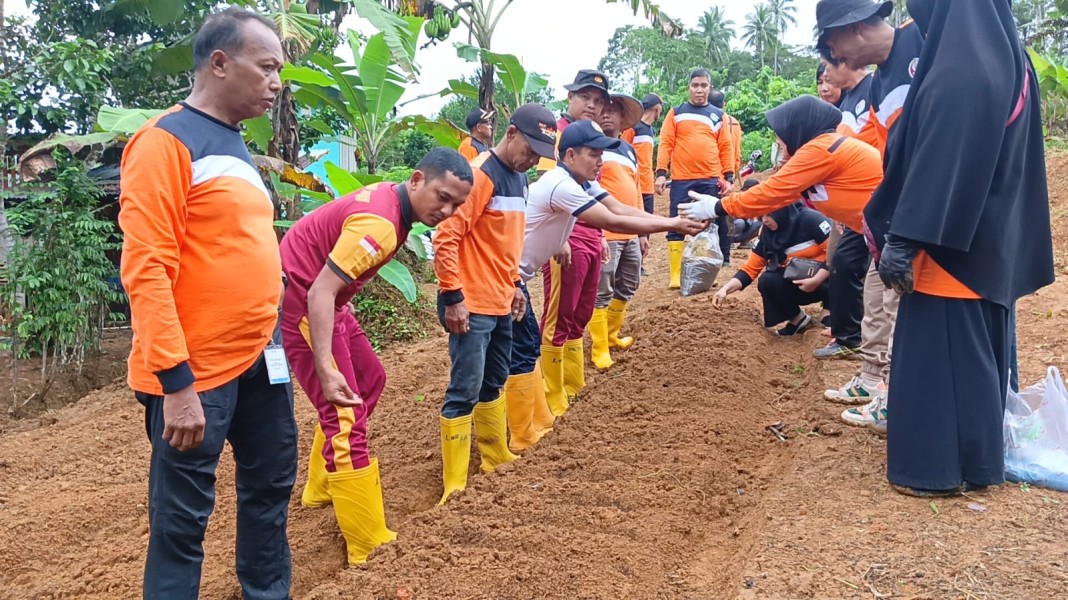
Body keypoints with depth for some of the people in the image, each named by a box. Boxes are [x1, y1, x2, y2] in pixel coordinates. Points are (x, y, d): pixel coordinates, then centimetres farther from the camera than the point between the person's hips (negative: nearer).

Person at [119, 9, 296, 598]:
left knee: (271, 483, 19)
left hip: (260, 359, 9)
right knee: (183, 517, 5)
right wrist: (175, 383, -22)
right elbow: (146, 269, -19)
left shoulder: (237, 145, 13)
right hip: (195, 373, -8)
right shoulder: (165, 141, -13)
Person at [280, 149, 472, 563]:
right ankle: (369, 547, -7)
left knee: (370, 380, 21)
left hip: (320, 298, 11)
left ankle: (320, 490, 35)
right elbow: (320, 291, -33)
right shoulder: (380, 223, -28)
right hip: (299, 301, -11)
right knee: (345, 417, -13)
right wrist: (326, 370, -39)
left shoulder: (390, 197, 2)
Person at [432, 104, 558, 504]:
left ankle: (497, 458, 35)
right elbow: (446, 239, -21)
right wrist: (453, 298, -21)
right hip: (472, 306, -9)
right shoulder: (481, 175, -17)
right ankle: (454, 485, 4)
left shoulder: (518, 176, 12)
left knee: (494, 384, 20)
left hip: (501, 304, 9)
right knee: (465, 391, -4)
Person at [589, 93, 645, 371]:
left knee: (627, 288, 17)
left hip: (631, 233, 8)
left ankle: (611, 336, 32)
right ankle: (599, 349, 6)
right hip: (605, 233, -8)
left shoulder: (629, 150, 18)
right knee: (602, 292, -3)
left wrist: (643, 232, 22)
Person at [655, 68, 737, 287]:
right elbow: (666, 143, 2)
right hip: (681, 180, -1)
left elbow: (726, 147, 10)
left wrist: (728, 177, 1)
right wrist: (661, 173, -8)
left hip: (711, 180, 2)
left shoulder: (718, 115, 12)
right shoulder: (676, 113, 8)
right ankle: (676, 275, 3)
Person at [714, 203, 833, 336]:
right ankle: (798, 319, 3)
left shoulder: (810, 220, -17)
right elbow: (751, 267, 0)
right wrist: (726, 289, -14)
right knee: (767, 281, -20)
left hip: (826, 278, -4)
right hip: (799, 284, 4)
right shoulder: (767, 233, 1)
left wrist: (817, 280, -29)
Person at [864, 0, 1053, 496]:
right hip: (990, 239, 10)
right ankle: (976, 458, 31)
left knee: (941, 351, 0)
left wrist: (902, 239, -22)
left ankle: (940, 466, 11)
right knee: (978, 348, 18)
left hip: (950, 243, -10)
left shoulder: (957, 74, -20)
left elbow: (936, 164, -24)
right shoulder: (1008, 60, 10)